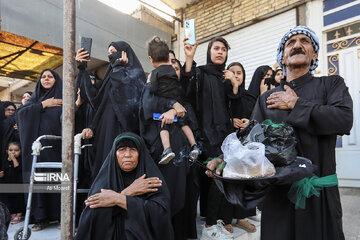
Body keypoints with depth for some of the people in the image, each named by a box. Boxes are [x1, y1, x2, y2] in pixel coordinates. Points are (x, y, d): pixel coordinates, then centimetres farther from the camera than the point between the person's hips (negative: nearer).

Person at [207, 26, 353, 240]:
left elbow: (344, 119, -15)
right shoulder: (266, 100, 11)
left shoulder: (331, 84, 5)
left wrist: (296, 104, -10)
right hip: (277, 192, 2)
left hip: (320, 191, -1)